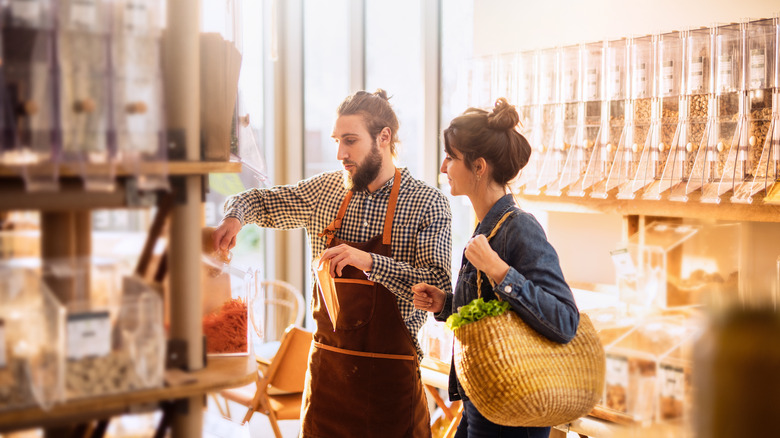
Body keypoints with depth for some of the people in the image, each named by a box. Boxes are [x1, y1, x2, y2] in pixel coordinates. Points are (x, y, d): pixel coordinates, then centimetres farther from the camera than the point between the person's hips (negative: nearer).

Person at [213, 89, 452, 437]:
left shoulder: (428, 203, -8)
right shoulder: (325, 190, 6)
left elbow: (440, 288, -17)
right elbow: (260, 201, 19)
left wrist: (368, 261, -28)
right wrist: (234, 216, -4)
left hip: (390, 371, -4)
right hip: (326, 366, 4)